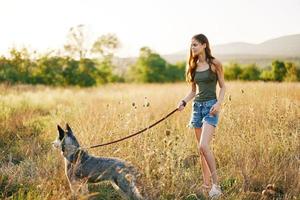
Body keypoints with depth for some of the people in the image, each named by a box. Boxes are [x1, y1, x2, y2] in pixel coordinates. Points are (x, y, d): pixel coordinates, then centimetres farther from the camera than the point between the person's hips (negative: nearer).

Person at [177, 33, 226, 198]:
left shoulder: (214, 64, -4)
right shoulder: (193, 66, 11)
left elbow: (223, 87, 0)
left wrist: (219, 103, -16)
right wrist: (184, 102, -2)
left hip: (210, 106, -6)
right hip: (197, 106, 6)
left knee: (203, 146, -19)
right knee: (201, 149, 8)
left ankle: (215, 183, -9)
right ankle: (206, 183, 18)